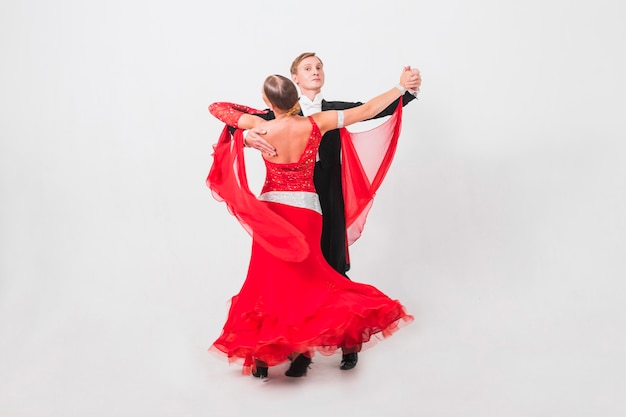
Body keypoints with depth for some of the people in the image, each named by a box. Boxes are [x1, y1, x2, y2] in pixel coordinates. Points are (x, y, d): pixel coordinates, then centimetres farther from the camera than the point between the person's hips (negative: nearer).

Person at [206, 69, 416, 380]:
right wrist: (401, 87, 1)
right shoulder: (315, 124, -12)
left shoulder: (260, 127, -13)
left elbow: (216, 107, 0)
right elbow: (366, 110, -8)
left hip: (270, 212, 0)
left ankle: (261, 358, 16)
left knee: (266, 280, 11)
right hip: (306, 211, 0)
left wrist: (249, 114, 11)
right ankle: (301, 351, 11)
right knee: (302, 279, 13)